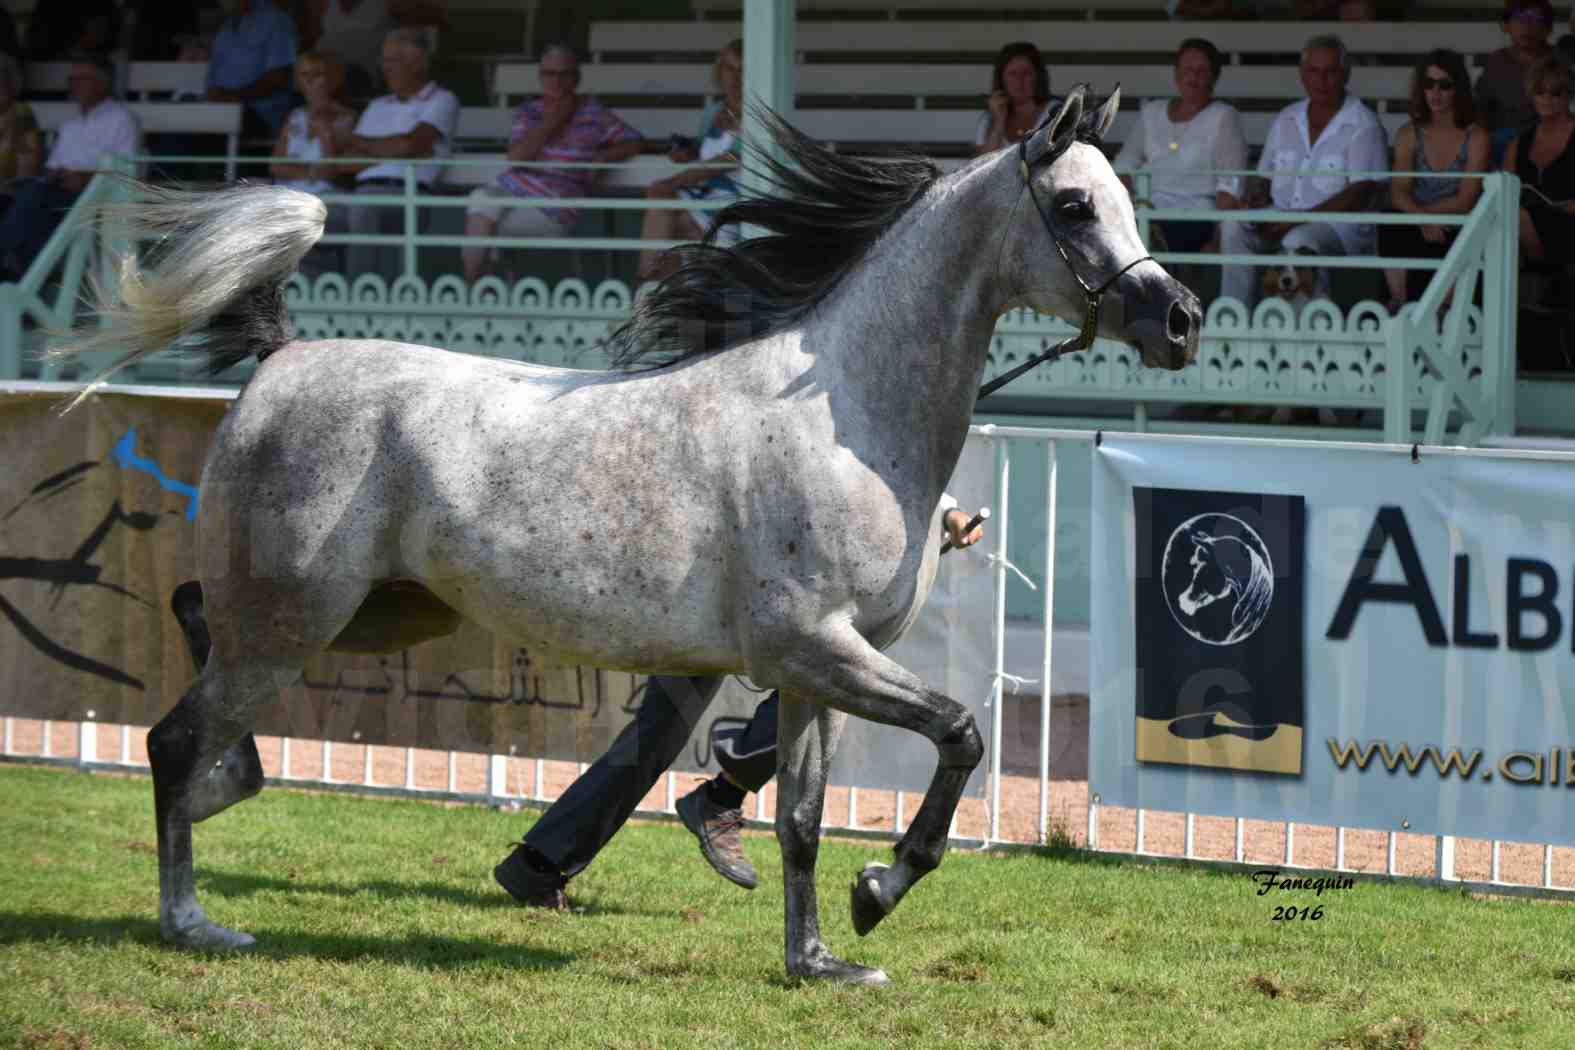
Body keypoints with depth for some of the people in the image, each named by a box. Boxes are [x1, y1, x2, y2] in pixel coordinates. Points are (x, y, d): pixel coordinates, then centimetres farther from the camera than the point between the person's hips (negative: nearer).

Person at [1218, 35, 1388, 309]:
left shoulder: (1363, 125, -3)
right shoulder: (1285, 121, 17)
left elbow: (1359, 196, -12)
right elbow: (1264, 178, 21)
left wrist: (1301, 219, -19)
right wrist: (1252, 203, -5)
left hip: (1339, 225, -5)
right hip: (1283, 222, 5)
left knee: (1299, 240, -39)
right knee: (1235, 228, -24)